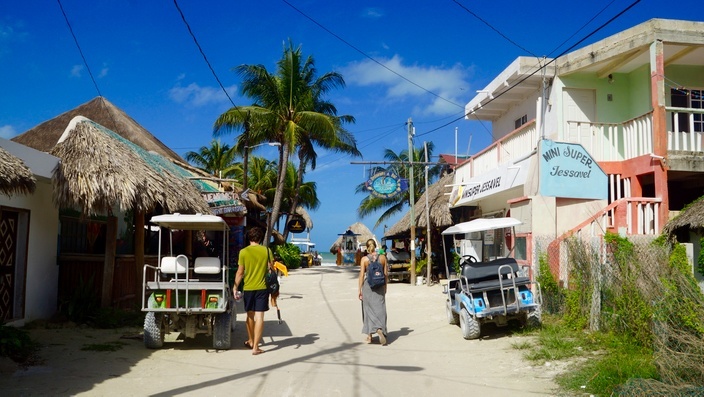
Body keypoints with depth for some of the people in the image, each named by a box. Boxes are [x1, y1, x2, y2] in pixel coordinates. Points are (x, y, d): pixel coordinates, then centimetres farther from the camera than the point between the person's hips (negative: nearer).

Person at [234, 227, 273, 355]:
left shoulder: (243, 252, -5)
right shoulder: (266, 251, -4)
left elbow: (240, 272, -4)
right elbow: (272, 269, 2)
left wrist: (235, 288, 5)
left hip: (248, 288, 1)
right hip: (262, 287, -1)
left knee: (250, 315, 18)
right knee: (259, 316, -1)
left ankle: (250, 341, 34)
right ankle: (255, 347, -4)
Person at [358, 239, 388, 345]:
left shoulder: (364, 259, -6)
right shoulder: (383, 257, 0)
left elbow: (362, 275, -7)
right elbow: (386, 273, 5)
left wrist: (360, 290, -2)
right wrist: (385, 286, 16)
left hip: (367, 286, -1)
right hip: (380, 286, 1)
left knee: (369, 309, 8)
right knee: (380, 309, 5)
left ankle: (369, 336, 7)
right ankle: (380, 330, -13)